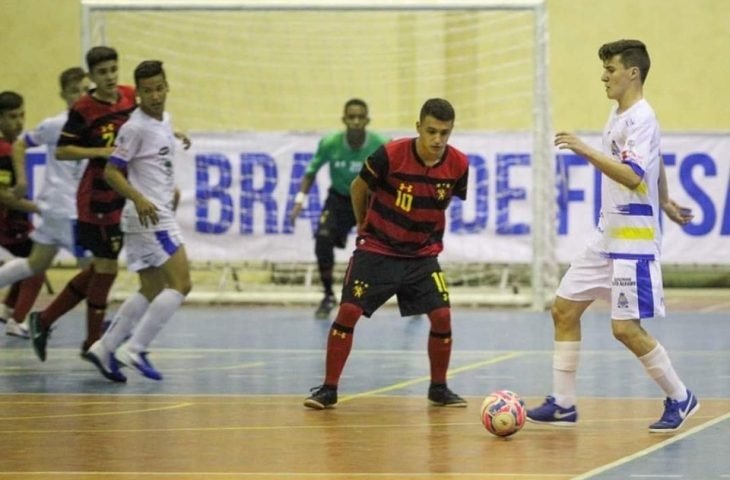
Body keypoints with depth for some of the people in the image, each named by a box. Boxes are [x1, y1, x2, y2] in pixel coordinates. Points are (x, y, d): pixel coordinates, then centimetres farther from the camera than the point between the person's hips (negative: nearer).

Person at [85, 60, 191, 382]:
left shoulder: (165, 121, 11)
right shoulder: (136, 128, -15)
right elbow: (111, 171, -17)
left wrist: (170, 190, 14)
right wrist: (139, 199, -29)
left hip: (159, 214, 9)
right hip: (149, 218, -9)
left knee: (151, 290, 12)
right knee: (180, 284, -12)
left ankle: (104, 349, 13)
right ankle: (135, 349, -11)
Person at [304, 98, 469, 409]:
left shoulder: (458, 165, -12)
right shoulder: (390, 155, -21)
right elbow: (359, 187, -1)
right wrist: (364, 227, 11)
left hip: (422, 255, 2)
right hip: (376, 249, -2)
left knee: (442, 316, -9)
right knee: (348, 311, -10)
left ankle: (438, 389, 11)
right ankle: (328, 389, 0)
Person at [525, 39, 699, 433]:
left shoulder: (641, 118, -16)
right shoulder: (619, 115, 12)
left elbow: (633, 176, -30)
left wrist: (586, 151, -35)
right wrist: (664, 202, 38)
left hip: (633, 238, -10)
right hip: (607, 235, 10)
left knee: (626, 328, -11)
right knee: (564, 309, 7)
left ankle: (679, 399, 6)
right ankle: (563, 405, 12)